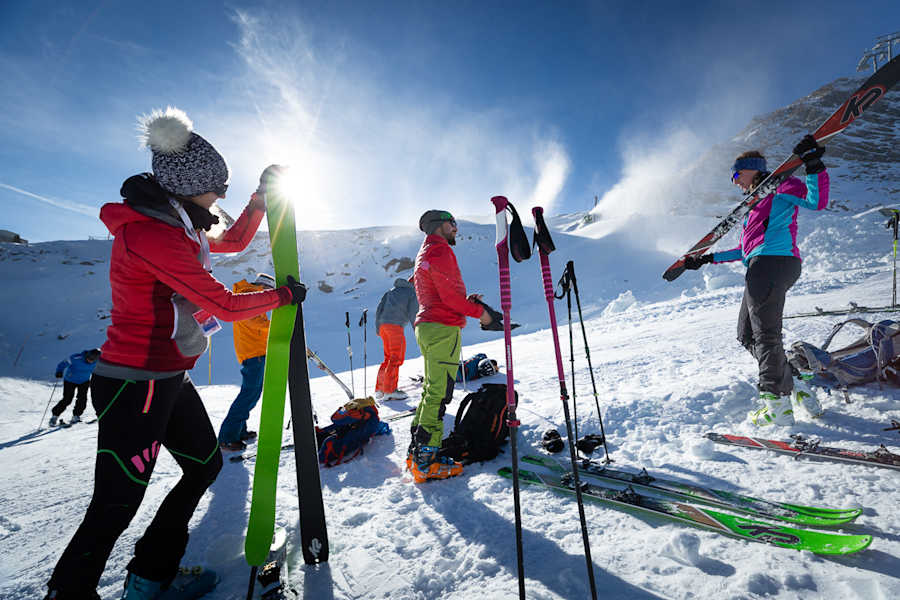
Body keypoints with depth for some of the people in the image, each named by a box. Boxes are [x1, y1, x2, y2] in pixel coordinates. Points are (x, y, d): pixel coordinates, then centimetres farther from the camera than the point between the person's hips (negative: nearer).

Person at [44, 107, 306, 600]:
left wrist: (262, 194, 13)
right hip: (135, 387, -10)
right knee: (115, 508, 2)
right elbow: (225, 305, -22)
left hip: (168, 380, 11)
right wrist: (285, 295, -7)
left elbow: (233, 242, 23)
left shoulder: (176, 226, 8)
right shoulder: (149, 233, -23)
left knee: (205, 465, 19)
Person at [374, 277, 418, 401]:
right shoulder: (413, 292, 8)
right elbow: (413, 313, -3)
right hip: (395, 325, -7)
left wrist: (378, 328, 20)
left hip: (382, 324, 7)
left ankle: (379, 389, 11)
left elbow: (379, 308, 19)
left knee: (388, 357, 12)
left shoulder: (392, 290, 26)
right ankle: (389, 391, -8)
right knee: (396, 358, -4)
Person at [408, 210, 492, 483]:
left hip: (426, 326, 10)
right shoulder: (440, 250, -9)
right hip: (443, 329, -10)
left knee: (431, 389, 14)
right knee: (439, 392, -8)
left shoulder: (423, 254, 24)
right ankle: (426, 460, -4)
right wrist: (479, 312, -5)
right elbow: (450, 296, -16)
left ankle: (417, 451, 20)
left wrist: (466, 300, 13)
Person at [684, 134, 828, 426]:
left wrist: (813, 165, -23)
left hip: (772, 263, -10)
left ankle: (778, 405, -1)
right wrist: (707, 259, 28)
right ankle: (795, 387, 12)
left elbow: (817, 202, -14)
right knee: (747, 334, 10)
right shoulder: (758, 204, 30)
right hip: (762, 267, 10)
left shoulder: (779, 186, 5)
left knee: (765, 334, -8)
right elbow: (746, 248, 30)